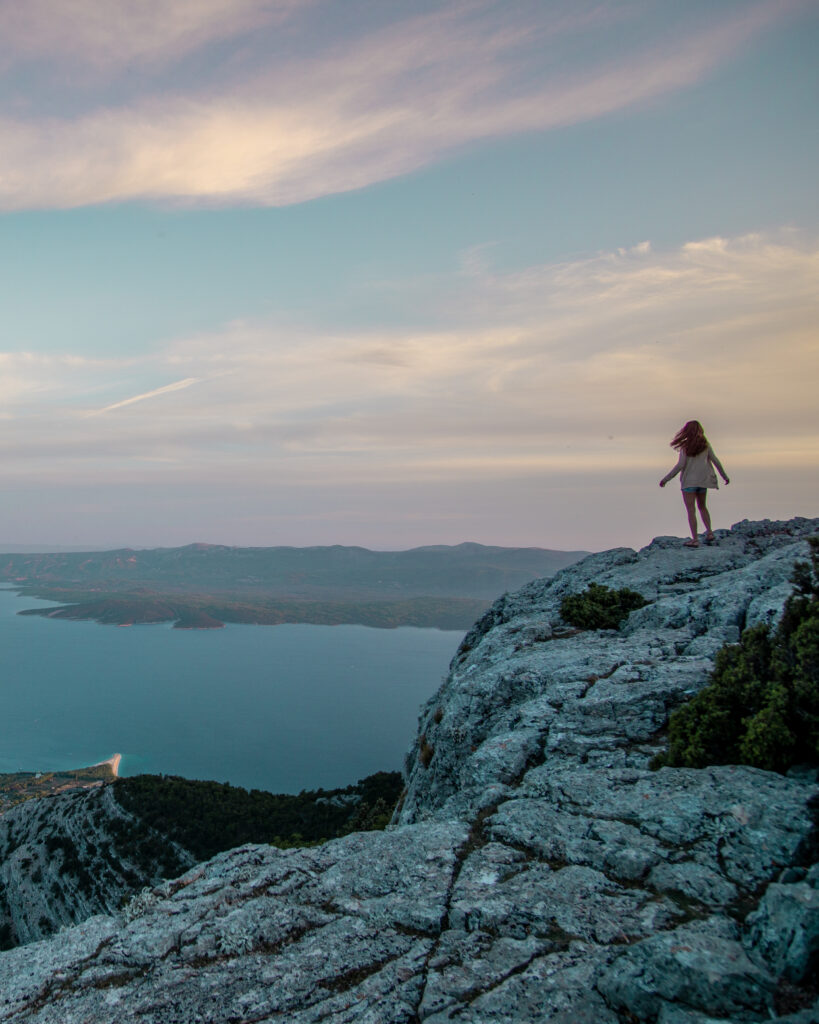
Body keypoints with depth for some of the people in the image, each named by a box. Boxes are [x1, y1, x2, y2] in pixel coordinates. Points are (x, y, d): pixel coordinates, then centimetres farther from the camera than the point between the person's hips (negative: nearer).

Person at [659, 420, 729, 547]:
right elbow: (716, 461, 5)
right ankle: (709, 532, 11)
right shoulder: (705, 445, 3)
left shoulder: (686, 446, -11)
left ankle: (695, 540, -3)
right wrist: (725, 476, 16)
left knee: (691, 510, -1)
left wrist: (666, 479, -9)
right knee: (702, 506, 22)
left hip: (689, 481, -5)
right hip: (703, 480, 5)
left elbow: (680, 465, -15)